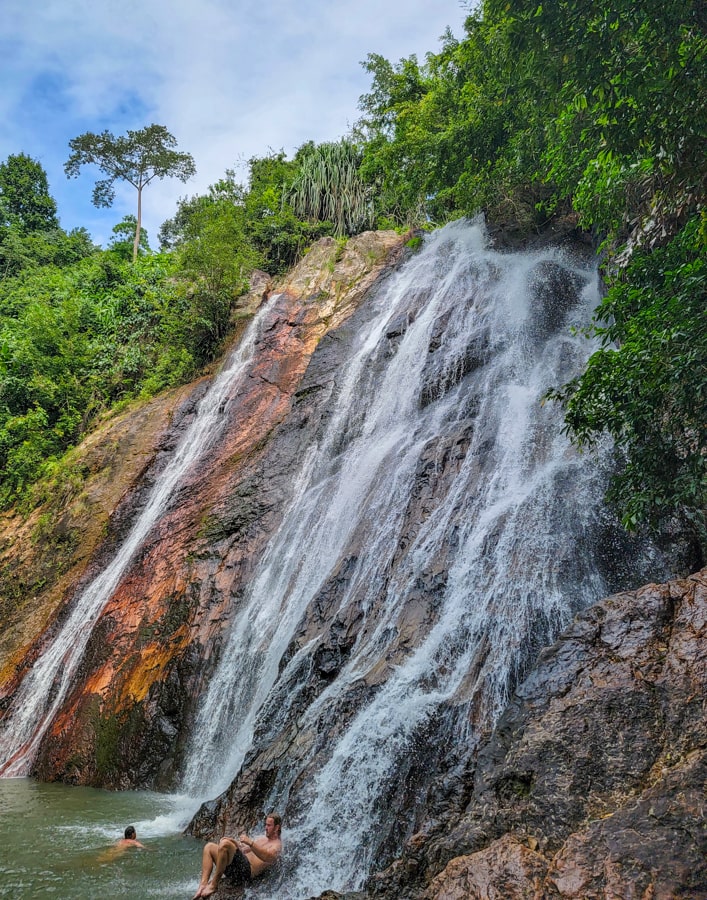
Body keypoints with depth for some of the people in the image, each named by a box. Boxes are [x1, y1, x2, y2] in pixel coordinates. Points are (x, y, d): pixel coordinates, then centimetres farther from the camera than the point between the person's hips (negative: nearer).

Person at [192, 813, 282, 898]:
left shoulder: (276, 845, 0)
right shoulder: (262, 838, 27)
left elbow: (267, 857, -24)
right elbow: (243, 850, 28)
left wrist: (250, 842, -35)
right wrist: (235, 843, 6)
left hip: (245, 873, -10)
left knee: (225, 843, -29)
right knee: (209, 846, 6)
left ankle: (213, 885, -20)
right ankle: (203, 884, -13)